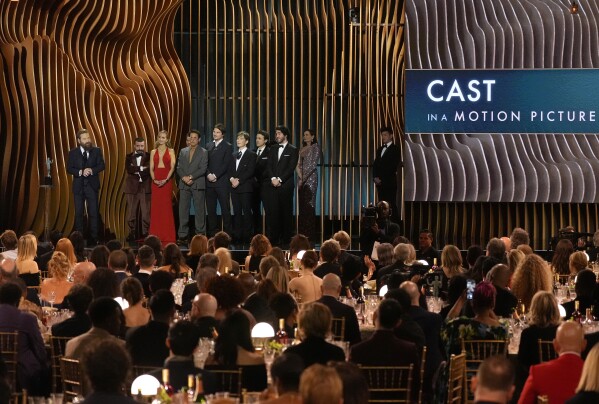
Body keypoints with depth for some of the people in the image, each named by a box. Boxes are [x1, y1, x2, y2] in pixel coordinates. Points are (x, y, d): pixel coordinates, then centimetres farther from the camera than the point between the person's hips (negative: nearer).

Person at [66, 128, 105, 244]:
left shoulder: (97, 151, 3)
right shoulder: (73, 153, 2)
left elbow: (101, 165, -3)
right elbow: (69, 168, -3)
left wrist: (92, 170, -21)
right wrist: (80, 172, -19)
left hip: (92, 185, 0)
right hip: (78, 186, 0)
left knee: (93, 213, -1)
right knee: (78, 213, 4)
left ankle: (93, 238, 3)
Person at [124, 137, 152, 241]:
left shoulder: (149, 156, 5)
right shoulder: (129, 157, 10)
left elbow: (150, 170, -9)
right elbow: (129, 169, -6)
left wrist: (136, 170, -8)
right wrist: (141, 168, -12)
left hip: (145, 188, -1)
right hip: (132, 187, 2)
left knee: (146, 212, -3)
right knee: (131, 212, 2)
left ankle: (145, 233, 2)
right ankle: (132, 232, 7)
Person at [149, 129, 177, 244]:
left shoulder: (170, 151, 6)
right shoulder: (153, 152, 13)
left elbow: (172, 167, -2)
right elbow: (151, 168, 7)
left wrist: (166, 180, -15)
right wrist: (154, 179, -10)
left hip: (166, 181, -2)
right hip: (155, 181, 2)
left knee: (166, 207, -4)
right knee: (156, 207, 0)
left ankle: (167, 235, -2)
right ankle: (156, 235, 3)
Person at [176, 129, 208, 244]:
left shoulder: (203, 152, 4)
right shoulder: (183, 151, 16)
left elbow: (203, 169, -5)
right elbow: (179, 167, 9)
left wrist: (191, 177, -14)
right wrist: (184, 177, -9)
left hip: (198, 184, -3)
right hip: (184, 184, 3)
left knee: (199, 210, -2)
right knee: (183, 210, 0)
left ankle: (200, 234, 0)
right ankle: (182, 235, 1)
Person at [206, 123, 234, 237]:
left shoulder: (227, 146, 0)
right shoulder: (209, 146, 15)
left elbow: (226, 164, -8)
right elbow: (205, 163, 10)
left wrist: (215, 176, -14)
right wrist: (208, 174, -7)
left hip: (222, 182, -5)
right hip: (209, 182, 5)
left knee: (225, 209, -3)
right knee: (210, 209, 4)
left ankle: (227, 233, -1)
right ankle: (212, 232, 9)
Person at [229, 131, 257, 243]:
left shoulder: (251, 155, 0)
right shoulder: (234, 156, 20)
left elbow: (250, 171, -9)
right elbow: (230, 170, 16)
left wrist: (239, 180, -15)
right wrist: (232, 179, -5)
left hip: (246, 187, -6)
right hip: (234, 187, 6)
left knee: (246, 212, -6)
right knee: (237, 212, 4)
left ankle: (247, 235, -5)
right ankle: (237, 235, 6)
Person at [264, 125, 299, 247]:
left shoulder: (293, 150, 2)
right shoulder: (273, 149, 17)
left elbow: (291, 168, -6)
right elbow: (269, 166, 9)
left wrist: (280, 179, -13)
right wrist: (273, 178, -8)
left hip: (286, 185, -4)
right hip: (273, 185, 4)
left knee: (286, 212, -1)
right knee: (272, 211, -2)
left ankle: (285, 238, 4)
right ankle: (273, 237, 1)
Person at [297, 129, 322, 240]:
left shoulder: (315, 147, -2)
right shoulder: (302, 148, 17)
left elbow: (313, 164, -10)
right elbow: (298, 163, 12)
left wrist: (304, 177, -12)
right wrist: (299, 174, -6)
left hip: (310, 177, -6)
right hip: (301, 178, 6)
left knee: (309, 203, -8)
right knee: (301, 204, 4)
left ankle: (310, 232, -7)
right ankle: (302, 232, 7)